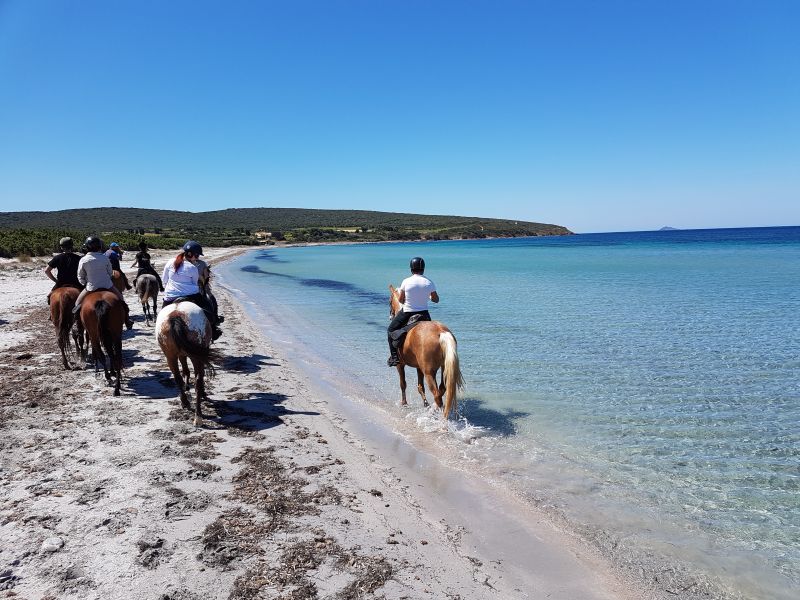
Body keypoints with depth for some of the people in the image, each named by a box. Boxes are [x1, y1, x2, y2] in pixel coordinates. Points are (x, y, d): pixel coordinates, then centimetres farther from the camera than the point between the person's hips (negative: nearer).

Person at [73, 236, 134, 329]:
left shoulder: (83, 260, -9)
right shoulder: (105, 258, -8)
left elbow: (80, 277, 0)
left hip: (91, 287, -1)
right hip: (107, 285, 1)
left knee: (78, 303, 18)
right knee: (120, 298, 21)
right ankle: (127, 321, 23)